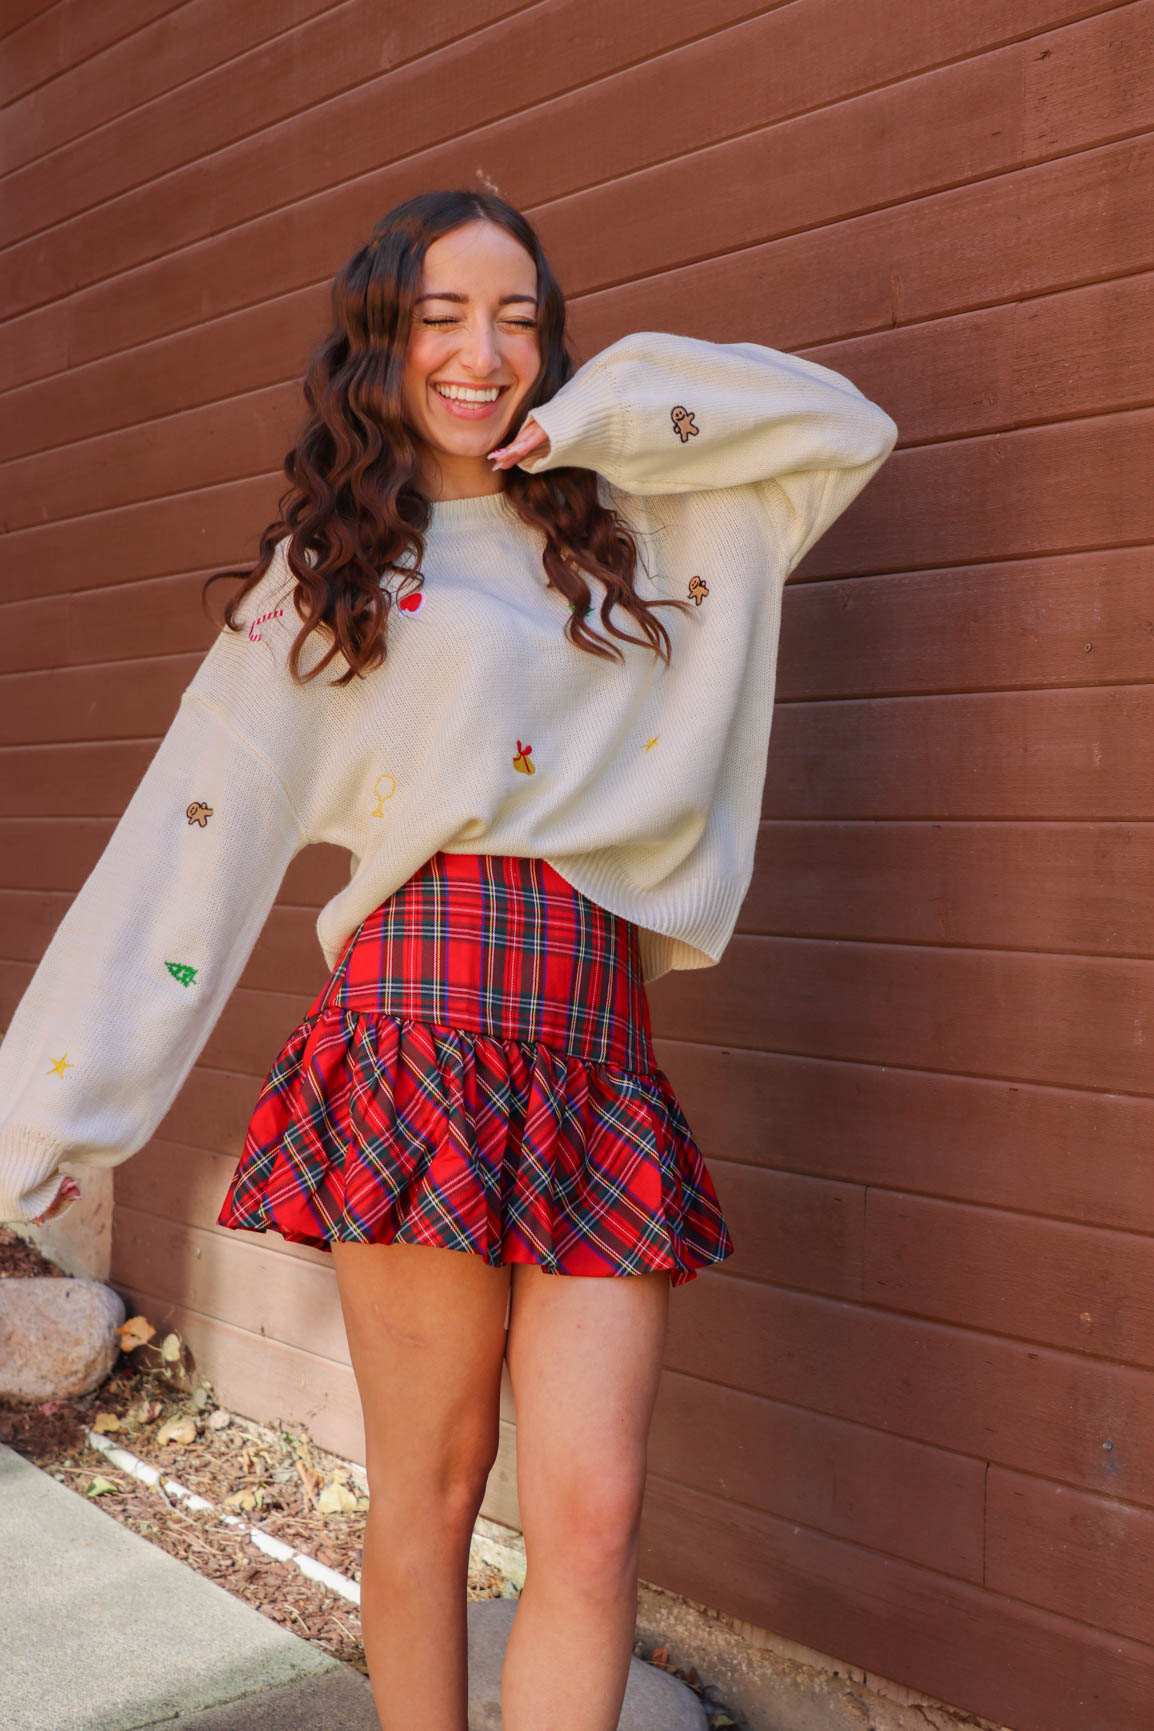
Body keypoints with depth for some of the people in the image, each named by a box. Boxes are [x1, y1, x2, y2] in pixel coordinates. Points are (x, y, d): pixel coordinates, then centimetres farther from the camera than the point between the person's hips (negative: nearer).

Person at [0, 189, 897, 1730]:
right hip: (423, 1020, -2)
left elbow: (849, 428, 22)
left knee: (594, 1515, -2)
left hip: (601, 1055, 3)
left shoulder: (630, 534, 20)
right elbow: (192, 834, 5)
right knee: (429, 1489, 5)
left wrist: (614, 405, 11)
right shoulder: (331, 565, 11)